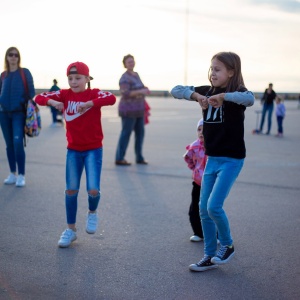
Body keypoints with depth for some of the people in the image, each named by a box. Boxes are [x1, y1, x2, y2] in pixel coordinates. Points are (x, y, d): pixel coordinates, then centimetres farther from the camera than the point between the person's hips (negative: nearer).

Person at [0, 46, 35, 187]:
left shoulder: (25, 72, 0)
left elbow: (31, 91, -1)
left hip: (19, 113, -4)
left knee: (18, 143, -14)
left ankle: (21, 175, -5)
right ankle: (12, 174, 16)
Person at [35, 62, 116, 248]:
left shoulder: (94, 94, -10)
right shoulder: (65, 94, 0)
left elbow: (111, 98, -29)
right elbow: (39, 98, -4)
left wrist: (88, 103, -38)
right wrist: (52, 102, -25)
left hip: (93, 149, -3)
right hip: (73, 150, 3)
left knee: (93, 190, -11)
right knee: (71, 190, 6)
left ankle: (93, 213, 23)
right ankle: (71, 230, 21)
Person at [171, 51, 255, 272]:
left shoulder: (237, 93, -12)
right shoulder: (207, 91, 4)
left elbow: (249, 99, -36)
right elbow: (176, 90, 2)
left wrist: (223, 96, -32)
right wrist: (195, 95, -14)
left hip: (232, 159, -6)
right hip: (212, 158, 7)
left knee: (214, 206, -13)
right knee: (204, 209, 7)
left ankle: (228, 246, 13)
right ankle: (210, 256, 20)